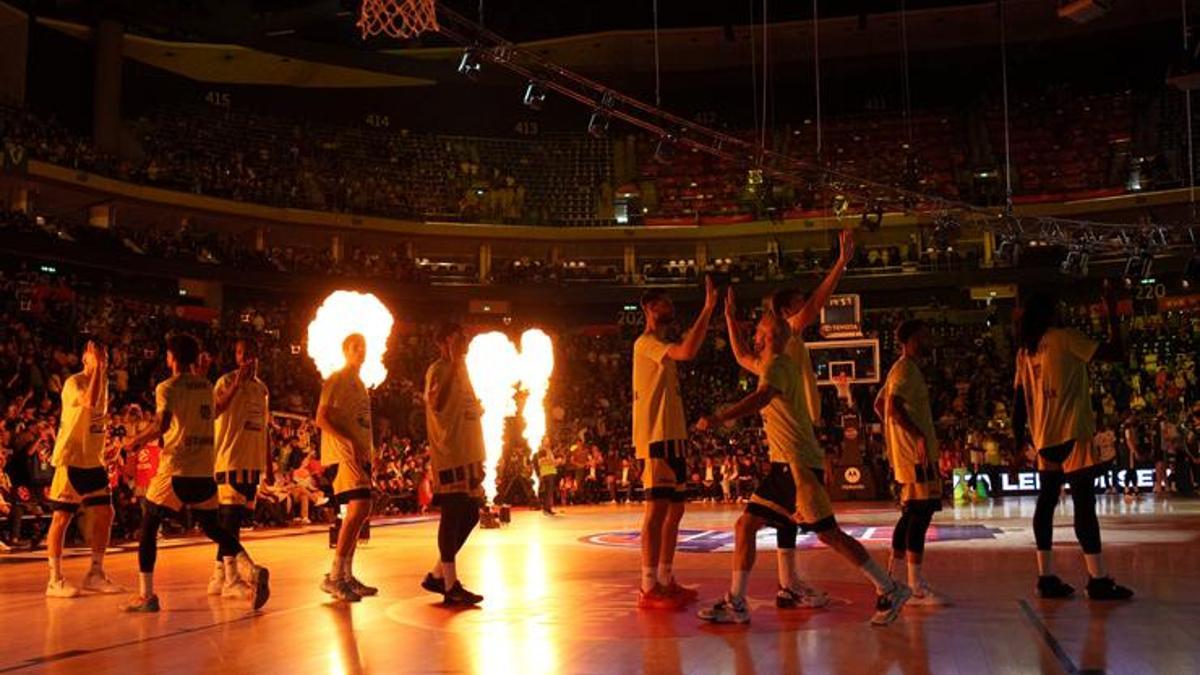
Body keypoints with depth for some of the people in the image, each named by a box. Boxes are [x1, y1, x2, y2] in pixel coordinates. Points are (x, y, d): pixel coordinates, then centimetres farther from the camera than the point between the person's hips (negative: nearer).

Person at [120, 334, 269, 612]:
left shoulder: (167, 387, -6)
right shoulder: (207, 387, 12)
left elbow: (162, 424, -20)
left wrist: (136, 440, -5)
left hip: (176, 469, -5)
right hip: (204, 470, 6)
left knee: (149, 526, 8)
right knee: (211, 527, 16)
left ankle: (146, 594, 4)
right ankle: (253, 570, -4)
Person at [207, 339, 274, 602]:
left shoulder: (262, 388, 16)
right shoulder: (226, 382, -6)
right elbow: (212, 411, -25)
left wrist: (268, 466, 19)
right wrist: (237, 384, -28)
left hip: (253, 462, 7)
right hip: (230, 459, -7)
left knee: (237, 517, 10)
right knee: (230, 516, -9)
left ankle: (219, 576, 18)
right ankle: (231, 579, -6)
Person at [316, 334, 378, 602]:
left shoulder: (360, 384, 23)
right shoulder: (336, 380, -4)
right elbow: (321, 419, -13)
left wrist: (370, 452, 15)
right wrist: (351, 442, -21)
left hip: (360, 455, 9)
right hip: (342, 454, -9)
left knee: (359, 512, 8)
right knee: (359, 507, -19)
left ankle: (347, 576, 16)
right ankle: (334, 577, -15)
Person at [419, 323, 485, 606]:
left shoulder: (461, 369, 19)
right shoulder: (438, 370, -9)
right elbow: (436, 403, -27)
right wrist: (455, 362, -25)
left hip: (468, 455, 10)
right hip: (449, 455, -9)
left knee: (470, 514, 11)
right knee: (452, 515, -7)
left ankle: (437, 575, 20)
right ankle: (451, 586, -1)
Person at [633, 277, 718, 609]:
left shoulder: (660, 345, 22)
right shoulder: (646, 342, -9)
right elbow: (687, 352, -27)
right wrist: (708, 309, -23)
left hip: (672, 436, 10)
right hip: (657, 437, -10)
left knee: (674, 508, 12)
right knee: (658, 507, -12)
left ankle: (666, 580, 18)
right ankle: (649, 588, -11)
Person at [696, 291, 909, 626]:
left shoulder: (776, 364, -11)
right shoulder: (773, 363, 18)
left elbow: (762, 397, -32)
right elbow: (742, 357, 36)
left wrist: (719, 418, -39)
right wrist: (730, 318, 30)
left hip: (798, 463, -9)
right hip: (783, 464, 9)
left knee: (828, 534, -6)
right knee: (746, 525, 4)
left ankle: (890, 590, 5)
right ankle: (736, 603, 6)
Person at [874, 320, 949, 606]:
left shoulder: (902, 369, 19)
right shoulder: (907, 369, -12)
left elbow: (879, 405, 26)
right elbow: (894, 406, -26)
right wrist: (918, 436, -29)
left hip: (907, 453, 11)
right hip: (915, 453, -11)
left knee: (911, 514, 14)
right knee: (920, 513, -11)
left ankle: (892, 577, 20)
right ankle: (916, 587, -11)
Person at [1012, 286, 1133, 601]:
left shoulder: (1025, 351, 13)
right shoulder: (1065, 338, -6)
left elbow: (1019, 400, 13)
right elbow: (1115, 353, -10)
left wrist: (1019, 440, 16)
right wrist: (1112, 313, 0)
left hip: (1044, 437, 7)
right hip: (1072, 432, -7)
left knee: (1047, 501, 8)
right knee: (1084, 502, -7)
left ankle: (1046, 577, 8)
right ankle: (1098, 580, -6)